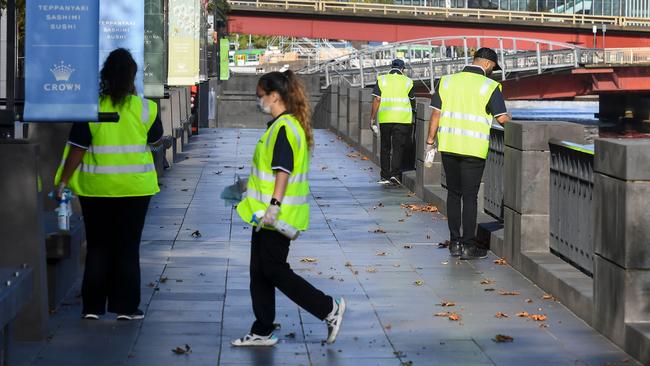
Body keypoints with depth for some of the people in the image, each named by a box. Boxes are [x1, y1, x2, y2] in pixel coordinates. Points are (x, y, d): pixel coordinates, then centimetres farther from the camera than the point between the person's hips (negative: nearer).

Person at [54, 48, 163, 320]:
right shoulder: (145, 108, -6)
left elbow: (77, 149, -8)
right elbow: (155, 139, 11)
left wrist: (63, 180, 1)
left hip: (96, 187, 0)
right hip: (135, 186, 0)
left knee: (97, 247, 9)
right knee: (128, 247, 7)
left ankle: (92, 307, 11)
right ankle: (126, 307, 8)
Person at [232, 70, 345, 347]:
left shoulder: (283, 127, -17)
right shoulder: (287, 124, 14)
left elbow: (283, 170, -26)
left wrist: (274, 205, -30)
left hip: (276, 216, -10)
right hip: (268, 216, 10)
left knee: (273, 270, -4)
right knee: (260, 272, 12)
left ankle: (329, 308, 4)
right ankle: (262, 332, 18)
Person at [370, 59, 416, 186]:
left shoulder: (381, 80, 5)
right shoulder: (407, 82, 5)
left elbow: (376, 100, -1)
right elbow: (413, 101, 15)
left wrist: (372, 118, 3)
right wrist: (414, 110, 37)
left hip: (385, 118, 1)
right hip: (403, 119, -1)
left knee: (385, 148, 11)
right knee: (398, 148, 0)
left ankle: (385, 176, 13)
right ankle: (395, 174, -12)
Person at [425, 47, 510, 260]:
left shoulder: (447, 81, 7)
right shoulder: (490, 86, -5)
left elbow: (436, 114, 5)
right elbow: (502, 118, -9)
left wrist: (430, 143, 11)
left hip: (448, 146, 4)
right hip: (474, 149, -4)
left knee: (453, 193, 14)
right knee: (470, 196, 2)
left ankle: (454, 243, 15)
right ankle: (468, 246, 2)